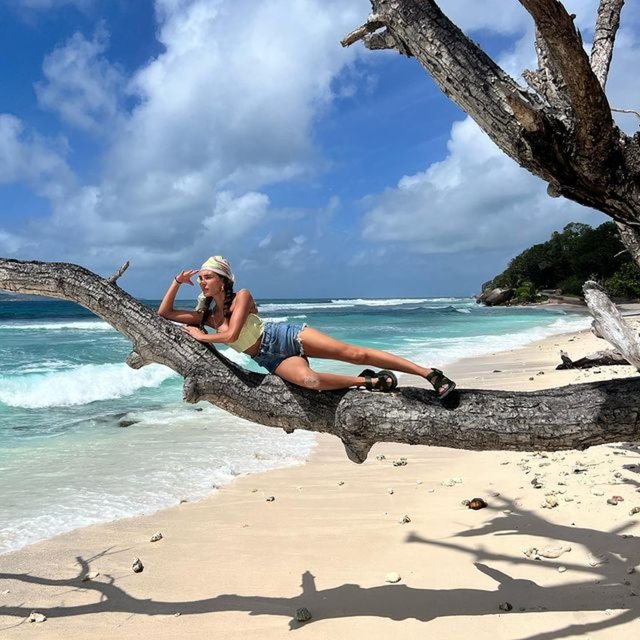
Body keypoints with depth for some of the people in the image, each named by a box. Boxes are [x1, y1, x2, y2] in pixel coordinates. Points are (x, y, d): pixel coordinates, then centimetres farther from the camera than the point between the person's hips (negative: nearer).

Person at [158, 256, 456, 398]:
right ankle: (368, 381, -18)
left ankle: (429, 373, -18)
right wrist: (177, 282, 7)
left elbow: (232, 334, -16)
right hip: (272, 360, 4)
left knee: (355, 353, -18)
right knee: (308, 379, -34)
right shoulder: (207, 316, 14)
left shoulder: (241, 296, -5)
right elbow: (163, 313, 17)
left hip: (287, 336, -4)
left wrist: (202, 336, -1)